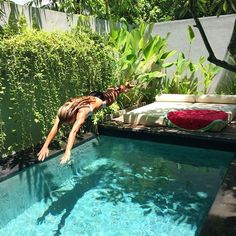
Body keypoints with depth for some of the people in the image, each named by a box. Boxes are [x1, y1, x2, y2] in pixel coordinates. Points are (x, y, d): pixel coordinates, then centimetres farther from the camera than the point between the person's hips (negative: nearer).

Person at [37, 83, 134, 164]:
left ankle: (121, 88, 56)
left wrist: (67, 152, -68)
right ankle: (119, 88, 64)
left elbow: (74, 131, -60)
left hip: (101, 100, -5)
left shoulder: (82, 112, -50)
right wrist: (45, 146, -45)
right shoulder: (63, 111, -33)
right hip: (92, 97, 5)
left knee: (111, 97, 27)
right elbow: (55, 128, -39)